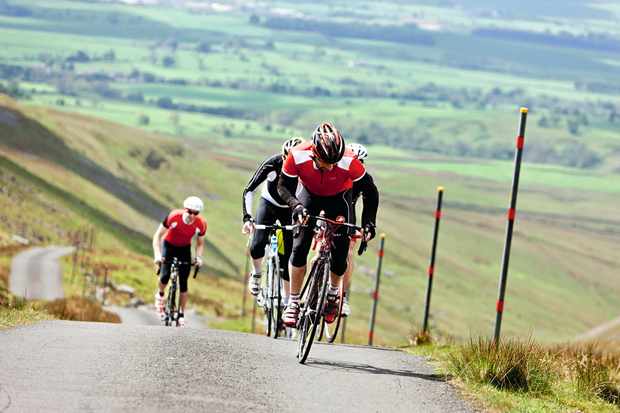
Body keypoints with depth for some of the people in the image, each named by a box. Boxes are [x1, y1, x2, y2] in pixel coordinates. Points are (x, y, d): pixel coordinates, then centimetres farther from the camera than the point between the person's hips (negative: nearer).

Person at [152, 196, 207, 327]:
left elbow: (200, 243, -5)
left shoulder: (201, 224, -23)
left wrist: (198, 257, -24)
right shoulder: (173, 217, -30)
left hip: (185, 249, 2)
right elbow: (158, 235, -20)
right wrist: (157, 254, -32)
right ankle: (160, 294, 13)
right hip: (168, 246, -2)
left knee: (183, 283, -5)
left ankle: (181, 315, 6)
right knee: (165, 276, -20)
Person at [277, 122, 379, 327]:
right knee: (299, 248, -14)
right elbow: (284, 186, -19)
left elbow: (370, 191, -23)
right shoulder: (298, 156, -36)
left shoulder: (349, 162, -38)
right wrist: (296, 207, -36)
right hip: (309, 194, 0)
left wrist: (368, 223, -30)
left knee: (340, 254, -7)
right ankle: (293, 301, 0)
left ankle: (333, 291, 23)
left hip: (338, 198, 0)